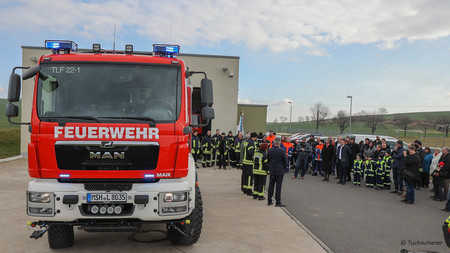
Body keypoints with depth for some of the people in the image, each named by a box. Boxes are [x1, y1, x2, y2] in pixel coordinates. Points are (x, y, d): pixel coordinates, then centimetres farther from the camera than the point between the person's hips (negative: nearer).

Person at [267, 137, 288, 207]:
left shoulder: (269, 150, -3)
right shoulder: (282, 151, -15)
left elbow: (268, 160, 5)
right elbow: (285, 161, -8)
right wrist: (284, 169, 8)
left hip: (272, 170, 4)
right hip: (280, 171, -4)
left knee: (271, 185, 12)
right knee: (278, 186, 0)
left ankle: (269, 201, 19)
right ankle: (278, 202, 3)